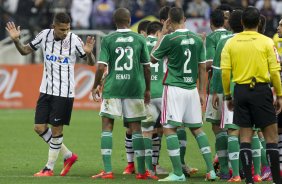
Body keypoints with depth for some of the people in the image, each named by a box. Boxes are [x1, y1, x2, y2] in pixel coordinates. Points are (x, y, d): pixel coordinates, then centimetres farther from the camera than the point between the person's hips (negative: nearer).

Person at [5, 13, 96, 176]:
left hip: (64, 92, -5)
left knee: (56, 129, -1)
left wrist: (89, 53, -26)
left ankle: (50, 168, 12)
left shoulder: (74, 40, -12)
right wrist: (16, 40, -7)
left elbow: (91, 63, -5)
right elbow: (25, 51, 12)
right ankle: (68, 156, 20)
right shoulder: (44, 36, -2)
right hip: (46, 89, 5)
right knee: (39, 127, 4)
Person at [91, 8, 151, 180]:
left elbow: (101, 67, -7)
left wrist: (96, 86, 8)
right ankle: (141, 171, 8)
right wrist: (147, 89, 16)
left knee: (107, 127, 5)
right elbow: (147, 67, 4)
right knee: (136, 128, 7)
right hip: (135, 88, 1)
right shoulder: (140, 40, 2)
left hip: (112, 88, -1)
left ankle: (108, 170, -3)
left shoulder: (108, 40, -2)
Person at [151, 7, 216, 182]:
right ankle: (211, 170, 9)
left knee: (169, 128, -1)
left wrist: (162, 34, 10)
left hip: (174, 88, -5)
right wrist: (202, 92, 17)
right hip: (192, 89, 5)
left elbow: (153, 58, 5)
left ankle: (178, 173, -7)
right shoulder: (197, 39, 5)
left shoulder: (169, 38, -9)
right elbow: (203, 67, 10)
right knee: (197, 128, 14)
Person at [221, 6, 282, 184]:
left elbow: (225, 71, 0)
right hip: (261, 90, -3)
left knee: (245, 137, 7)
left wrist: (228, 96, 10)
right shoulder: (266, 42, -3)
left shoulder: (231, 43, 4)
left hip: (241, 91, 3)